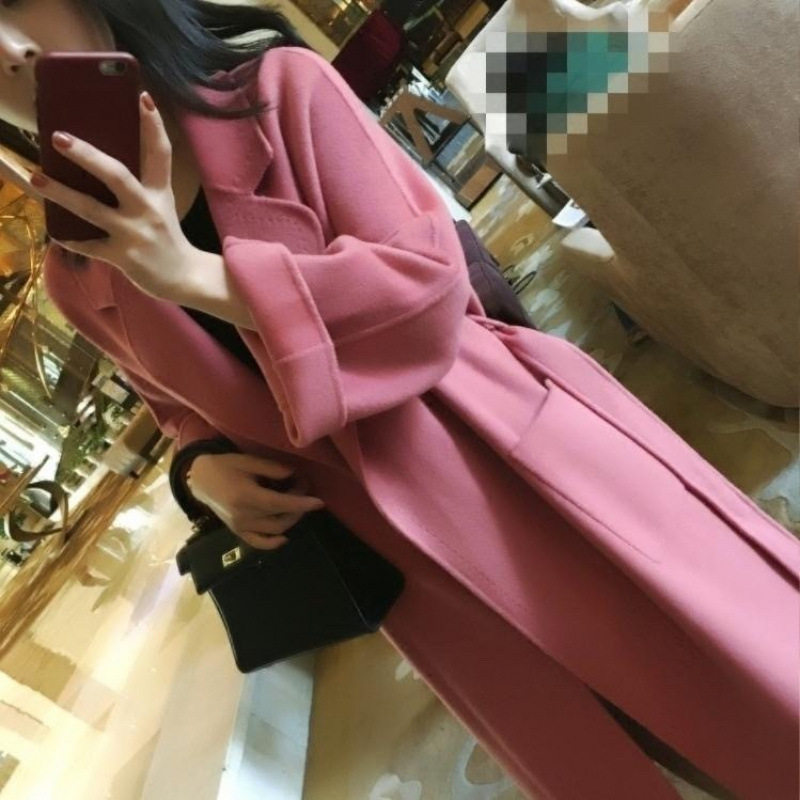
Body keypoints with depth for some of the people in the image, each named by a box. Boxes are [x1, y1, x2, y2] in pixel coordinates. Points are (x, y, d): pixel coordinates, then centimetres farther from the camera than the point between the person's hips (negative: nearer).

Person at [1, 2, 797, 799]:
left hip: (507, 449, -2)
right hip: (398, 550, 3)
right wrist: (207, 473, -5)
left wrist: (191, 274, -24)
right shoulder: (76, 276, 3)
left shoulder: (282, 87, -8)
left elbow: (430, 285, -16)